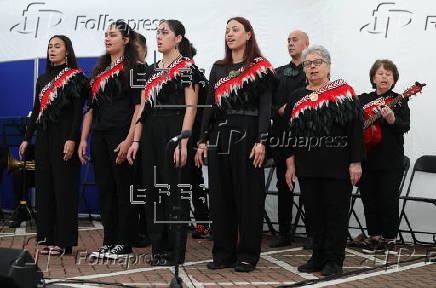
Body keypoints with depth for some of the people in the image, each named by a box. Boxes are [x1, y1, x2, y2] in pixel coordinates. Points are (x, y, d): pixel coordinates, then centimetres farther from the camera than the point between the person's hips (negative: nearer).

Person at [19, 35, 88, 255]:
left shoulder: (76, 77, -3)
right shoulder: (43, 79, 16)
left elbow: (78, 111, -10)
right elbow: (36, 110, 17)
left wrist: (72, 140, -19)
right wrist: (27, 138, 12)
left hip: (64, 136, -7)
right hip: (44, 137, 7)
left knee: (64, 187, -6)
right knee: (44, 185, 6)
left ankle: (63, 241, -1)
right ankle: (48, 237, 12)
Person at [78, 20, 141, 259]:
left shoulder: (133, 69, -2)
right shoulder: (99, 70, 18)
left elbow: (139, 108, -10)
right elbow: (91, 108, 17)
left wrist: (129, 140, -19)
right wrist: (83, 140, 11)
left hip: (121, 135, -7)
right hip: (99, 136, 7)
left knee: (123, 189, -3)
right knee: (105, 189, 8)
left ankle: (124, 245, 3)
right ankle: (108, 242, 15)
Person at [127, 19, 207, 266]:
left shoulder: (187, 67, -4)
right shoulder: (152, 70, 16)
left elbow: (191, 108, -11)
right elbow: (143, 108, 16)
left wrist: (183, 143, -19)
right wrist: (136, 140, 9)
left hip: (174, 132, -7)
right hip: (151, 134, 7)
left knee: (174, 190, -3)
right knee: (153, 190, 8)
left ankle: (175, 252, 5)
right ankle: (159, 248, 18)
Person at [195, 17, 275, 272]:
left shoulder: (261, 68, 0)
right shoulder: (218, 68, 15)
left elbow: (266, 107, -6)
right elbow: (210, 106, 14)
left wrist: (261, 142, -15)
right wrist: (203, 141, 8)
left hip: (246, 136, -5)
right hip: (219, 136, 5)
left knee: (248, 195, -1)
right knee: (220, 194, 6)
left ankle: (247, 255, 8)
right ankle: (224, 253, 15)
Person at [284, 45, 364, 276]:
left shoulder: (344, 92, 0)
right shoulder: (297, 97, 12)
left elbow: (356, 129, -5)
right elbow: (290, 133, 12)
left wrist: (355, 162, -10)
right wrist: (290, 164, 5)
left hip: (337, 166, -4)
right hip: (308, 167, 4)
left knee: (335, 212, 0)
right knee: (314, 212, 8)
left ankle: (334, 260, 10)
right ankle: (319, 257, 19)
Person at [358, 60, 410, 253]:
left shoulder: (399, 101, 3)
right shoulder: (362, 100, 12)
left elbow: (405, 127, -10)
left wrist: (392, 120, -28)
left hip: (390, 162, -3)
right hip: (366, 159, 3)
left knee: (388, 199, -2)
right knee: (369, 199, 6)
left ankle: (389, 238, 12)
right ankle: (375, 238, 17)